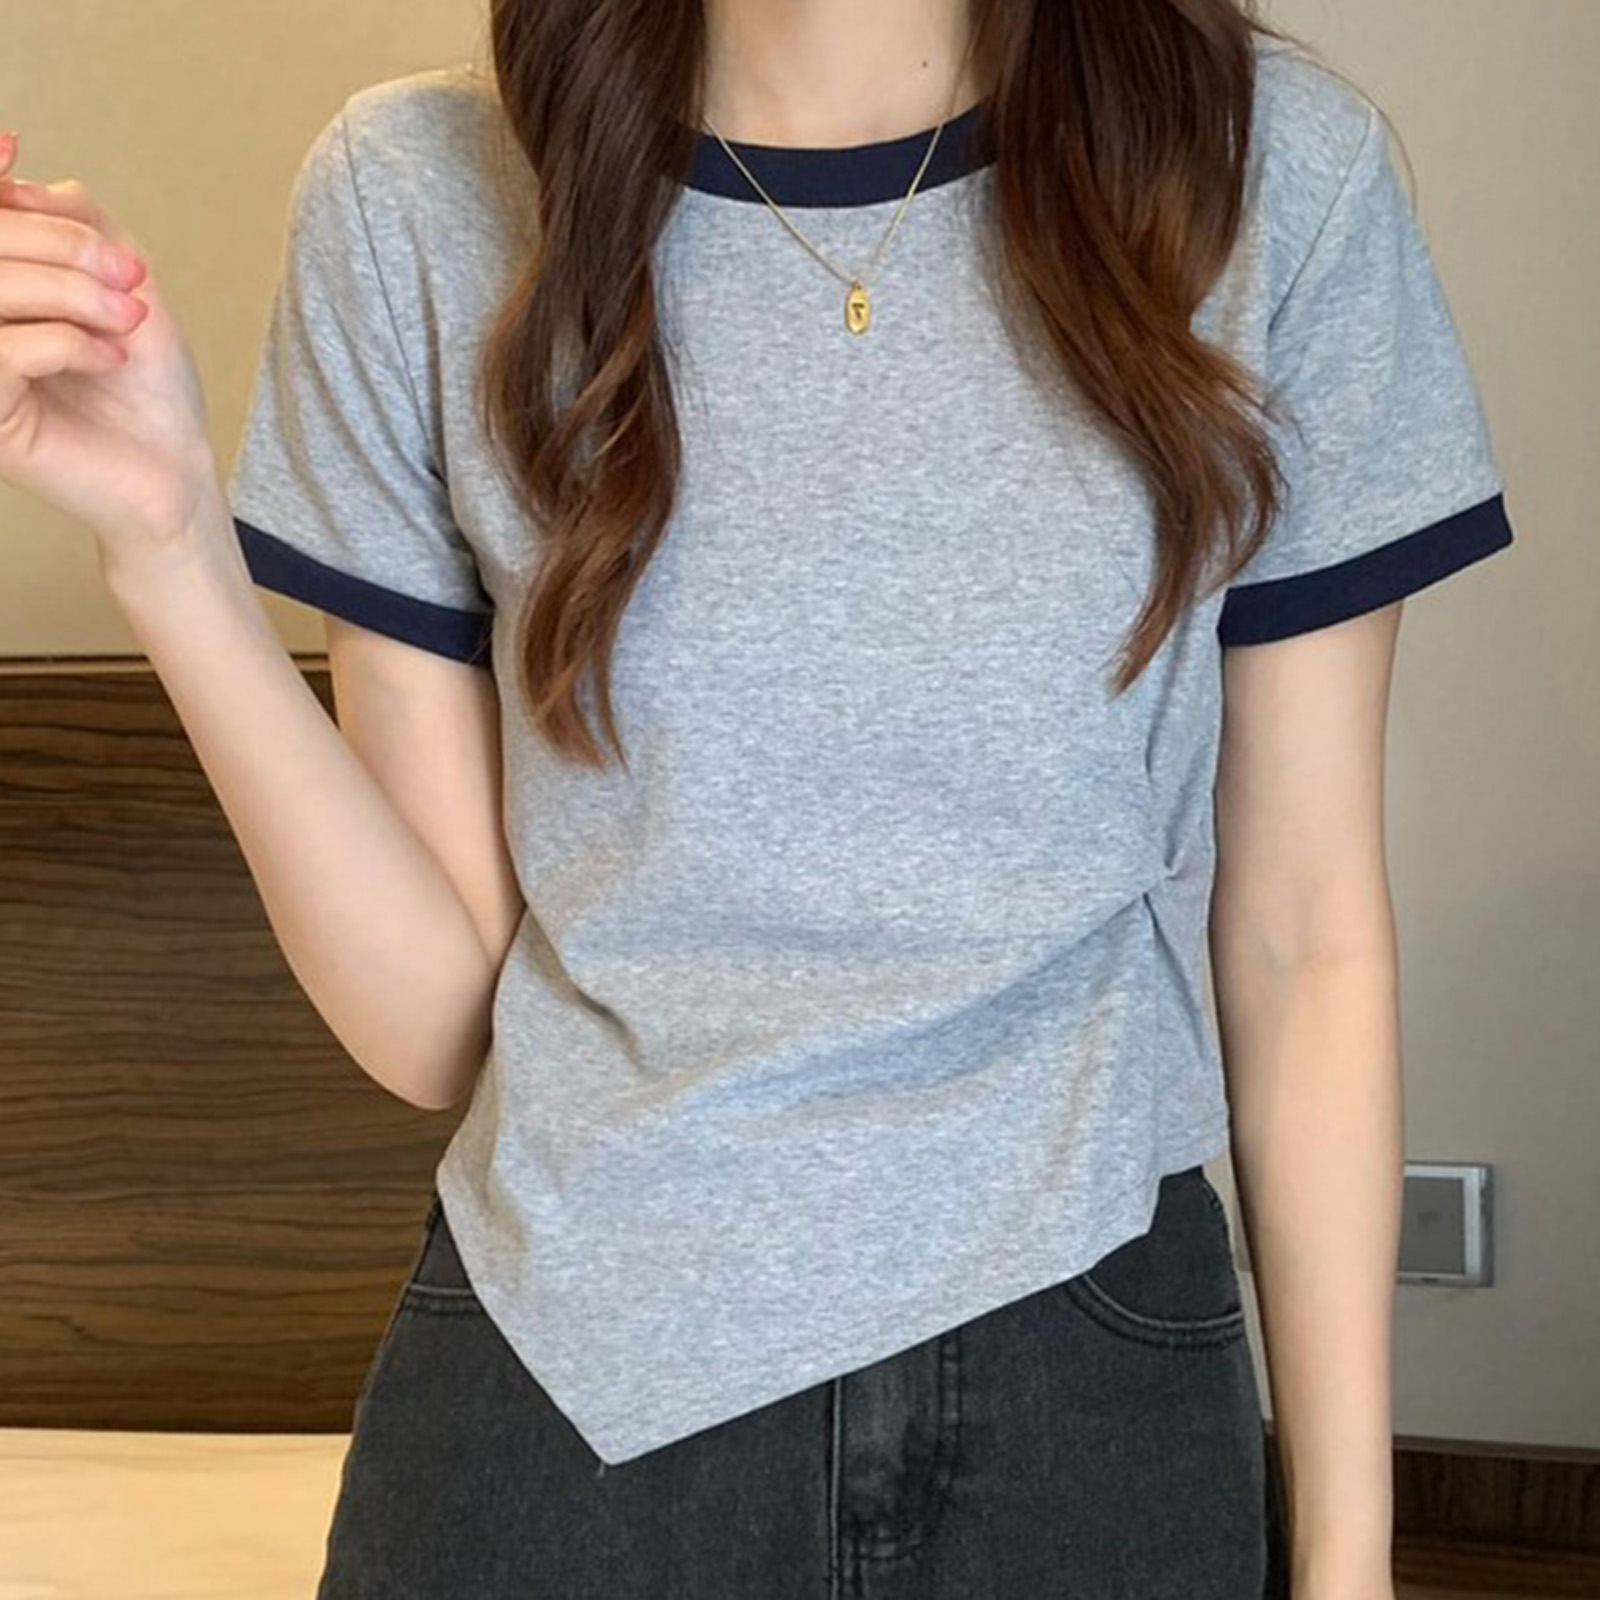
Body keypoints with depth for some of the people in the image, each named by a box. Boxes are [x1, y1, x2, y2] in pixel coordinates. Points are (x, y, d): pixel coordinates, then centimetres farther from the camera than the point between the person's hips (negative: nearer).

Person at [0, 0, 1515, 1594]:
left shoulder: (1274, 163, -7)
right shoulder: (415, 192, -5)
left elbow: (1305, 934, -3)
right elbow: (435, 1017, -5)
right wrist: (168, 546, -17)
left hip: (1093, 1397, 1)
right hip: (569, 1382, 0)